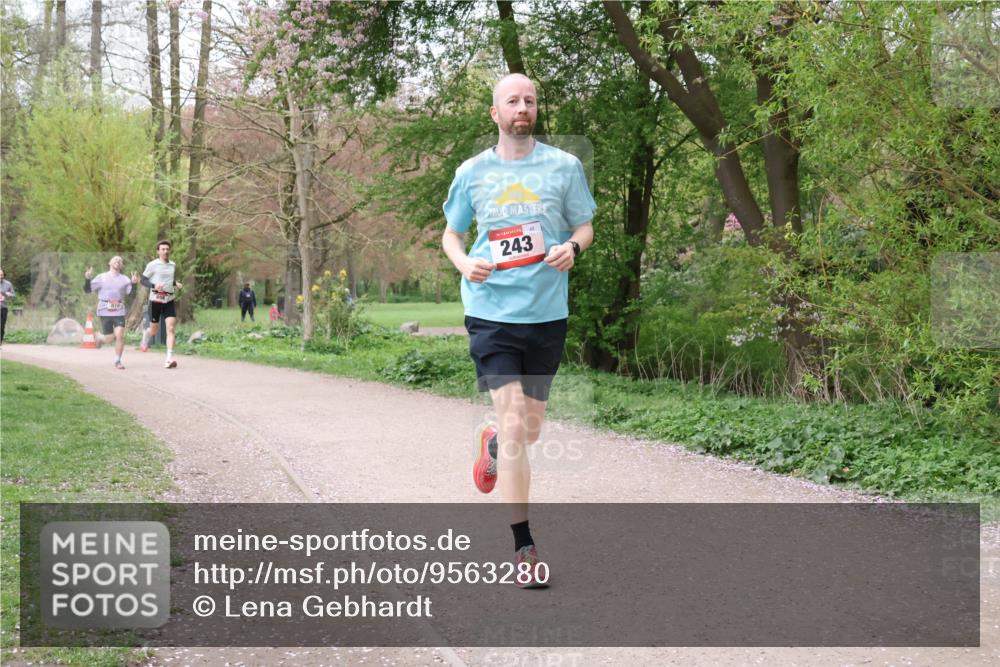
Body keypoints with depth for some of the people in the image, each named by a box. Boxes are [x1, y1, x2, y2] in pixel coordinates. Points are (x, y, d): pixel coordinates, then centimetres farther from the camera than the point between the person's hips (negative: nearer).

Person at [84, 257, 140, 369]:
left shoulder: (125, 279, 7)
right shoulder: (101, 277, 4)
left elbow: (131, 293, -3)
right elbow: (87, 290, 3)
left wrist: (134, 283, -20)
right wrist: (87, 279, -15)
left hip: (119, 312, 1)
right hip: (105, 312, -1)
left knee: (119, 335, -13)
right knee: (109, 339, 0)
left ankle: (117, 361, 1)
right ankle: (100, 338, 36)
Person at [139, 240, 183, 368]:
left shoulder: (173, 265, 11)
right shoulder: (152, 265, -4)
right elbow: (142, 280, -3)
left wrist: (176, 283, 5)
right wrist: (154, 285, -20)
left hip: (169, 301, 3)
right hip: (155, 300, -3)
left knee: (171, 328, -12)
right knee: (154, 330, 8)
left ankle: (169, 358, -15)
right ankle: (145, 340, 45)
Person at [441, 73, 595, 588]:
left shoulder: (564, 166, 4)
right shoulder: (472, 172, 4)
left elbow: (585, 225, 11)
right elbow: (451, 233, 14)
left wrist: (572, 247, -13)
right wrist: (464, 263, -8)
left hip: (547, 313, 2)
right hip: (492, 311, -2)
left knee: (530, 429, 12)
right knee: (512, 424, -11)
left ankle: (490, 446, 50)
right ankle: (524, 548, -7)